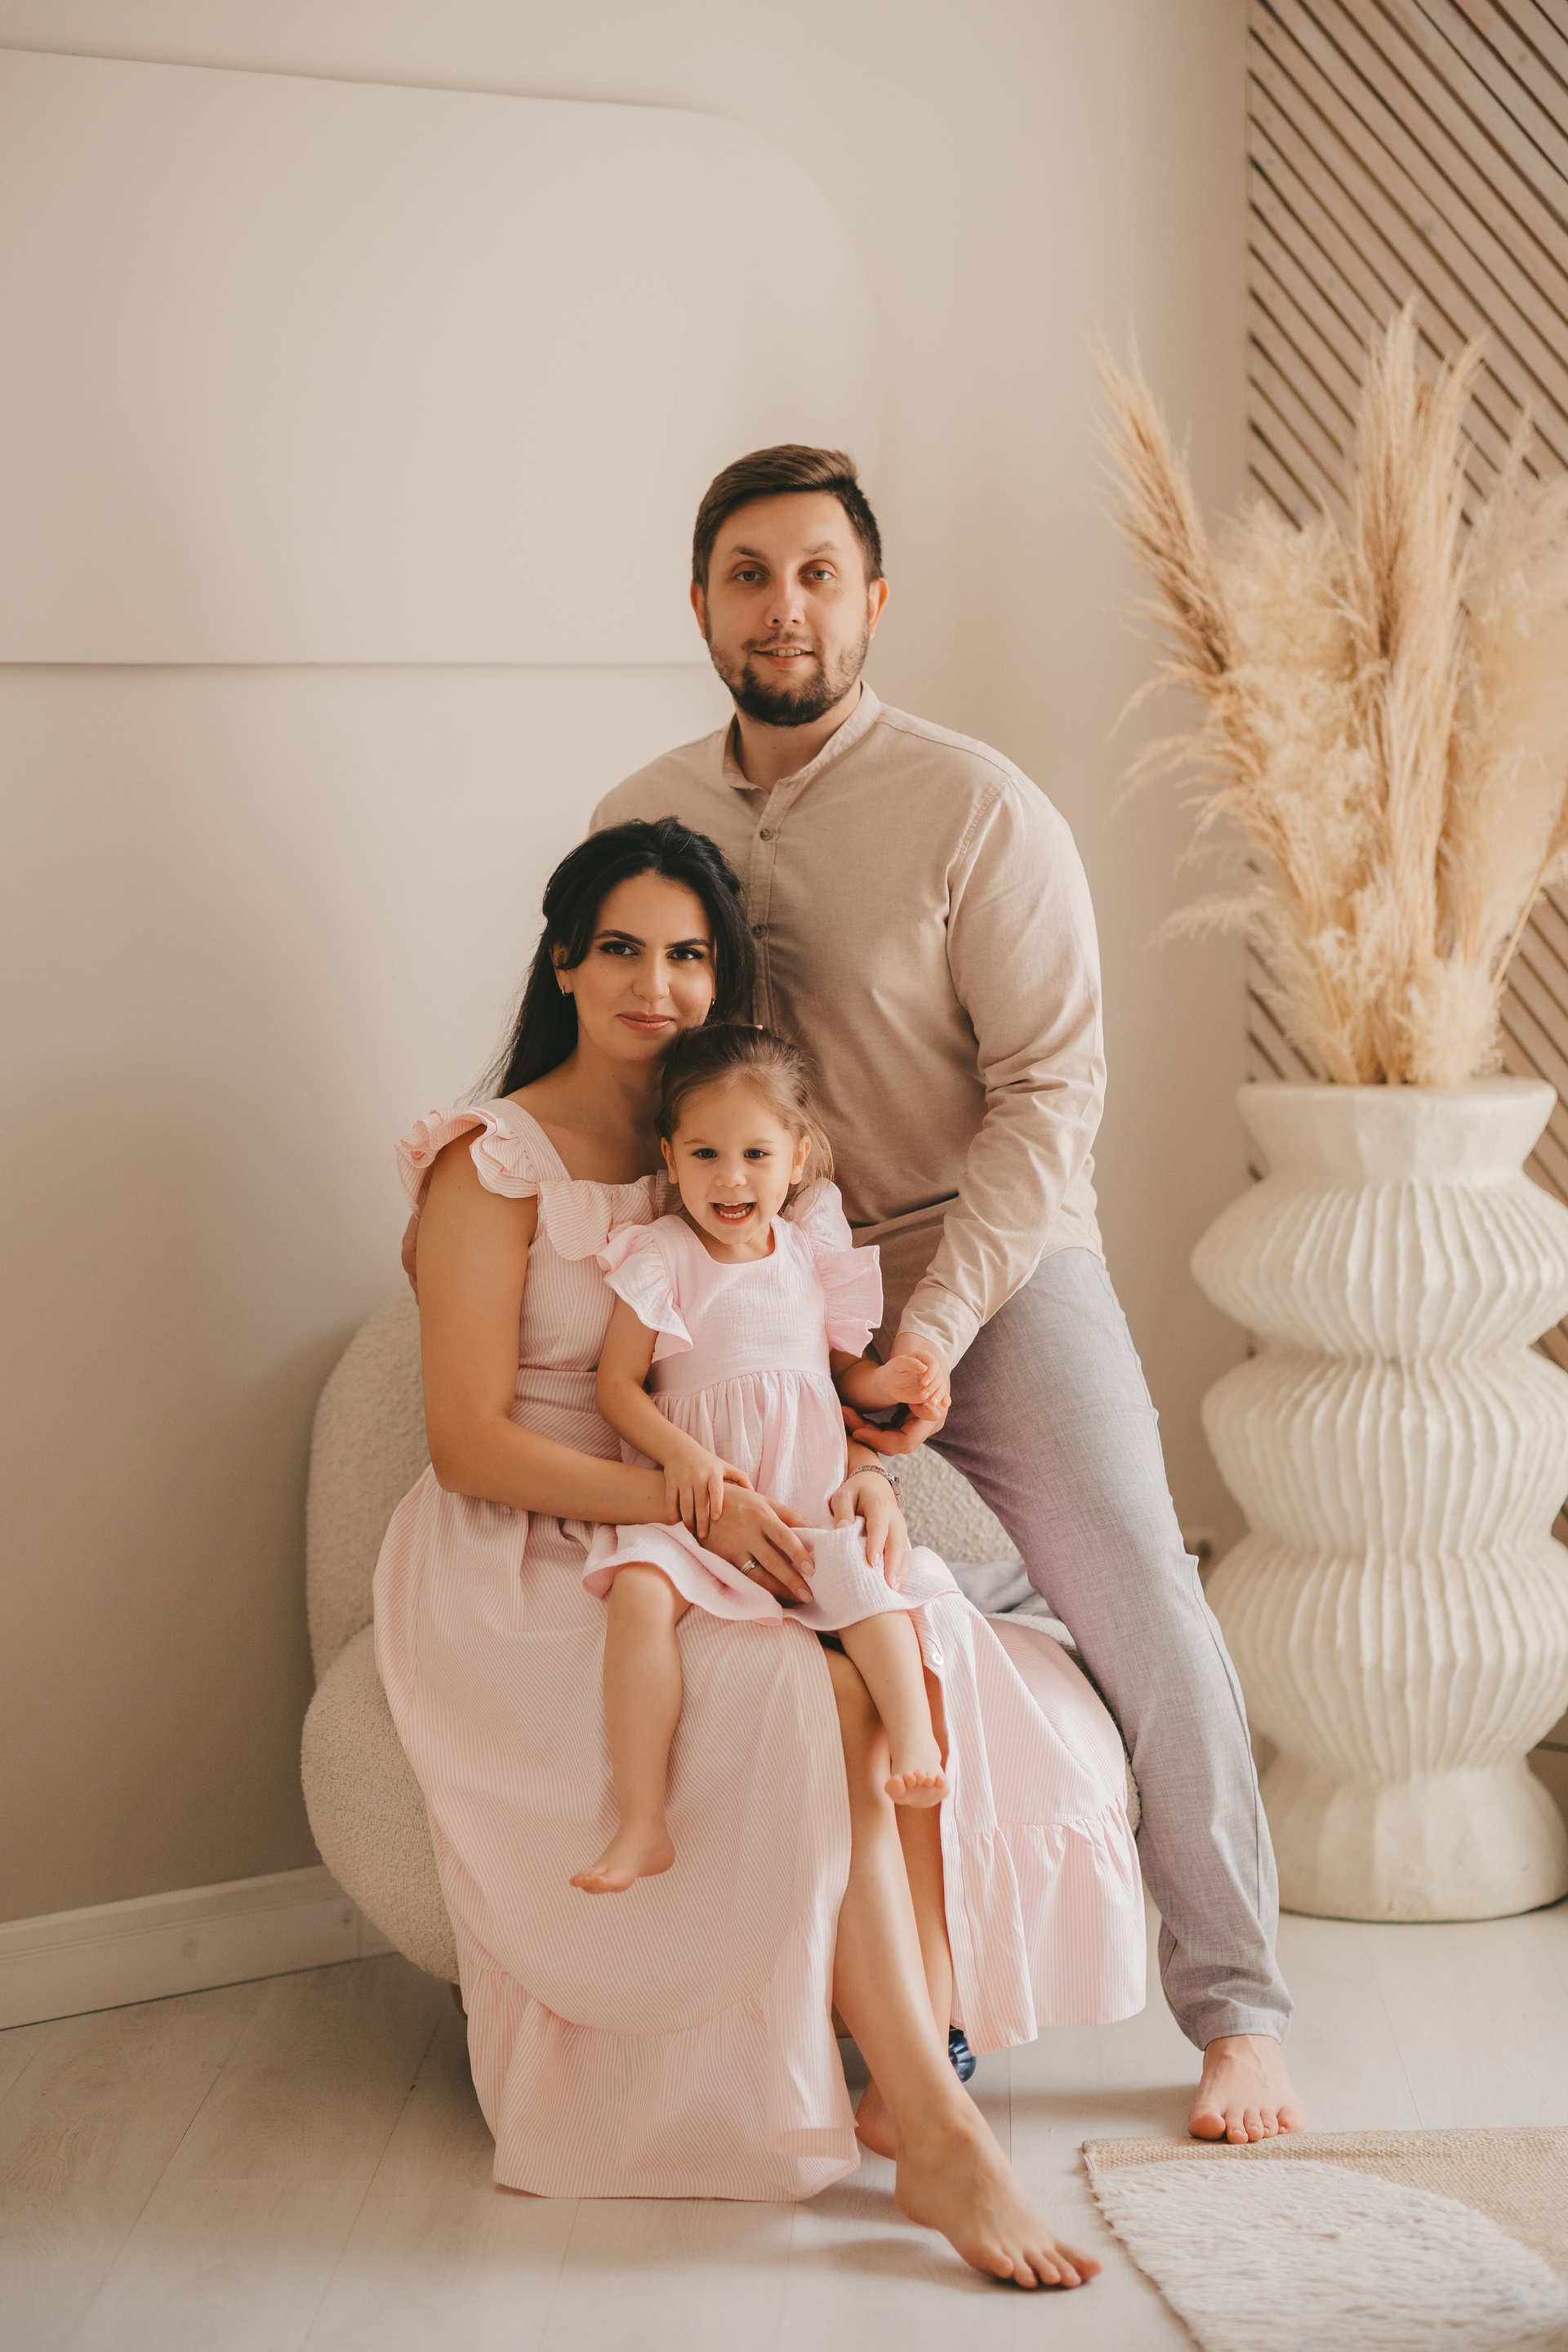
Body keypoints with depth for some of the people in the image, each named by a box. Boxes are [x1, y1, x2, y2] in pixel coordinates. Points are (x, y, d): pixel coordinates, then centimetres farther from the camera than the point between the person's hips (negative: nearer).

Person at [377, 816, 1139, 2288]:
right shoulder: (494, 1164, -8)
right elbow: (470, 1444, -13)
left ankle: (917, 2068, -26)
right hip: (523, 1576, -6)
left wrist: (858, 1477, -9)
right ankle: (934, 2136, -29)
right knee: (832, 1709, -31)